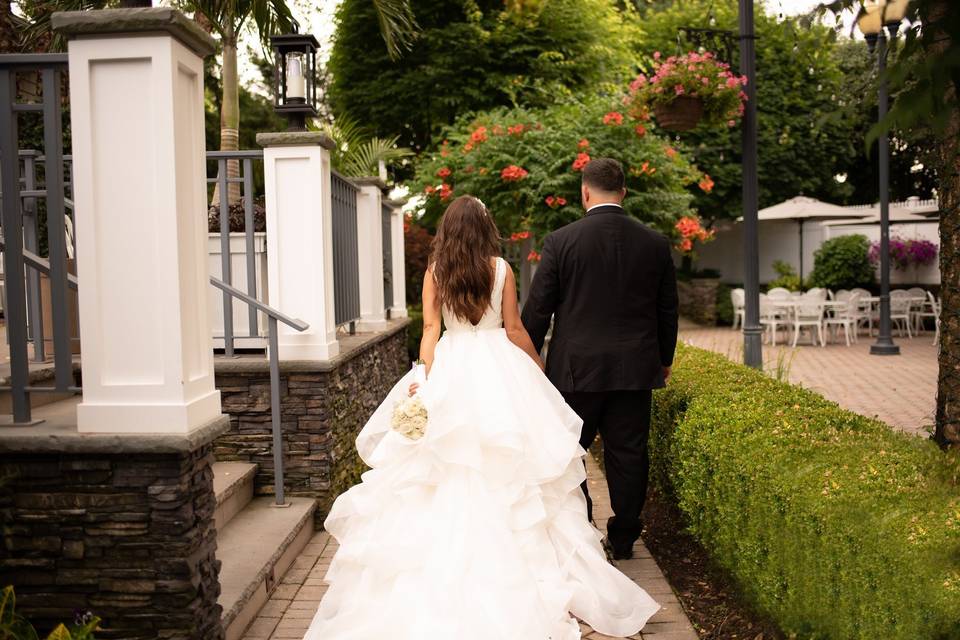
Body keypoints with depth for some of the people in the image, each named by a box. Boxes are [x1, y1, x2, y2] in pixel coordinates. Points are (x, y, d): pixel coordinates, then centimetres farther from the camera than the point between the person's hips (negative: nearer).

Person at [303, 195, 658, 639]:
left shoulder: (435, 272, 2)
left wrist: (424, 376, -8)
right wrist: (539, 367, 13)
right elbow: (514, 329, 1)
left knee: (446, 463, 8)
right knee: (502, 463, 6)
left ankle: (446, 564, 15)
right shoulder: (500, 268, -1)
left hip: (449, 368, 1)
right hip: (498, 369, -1)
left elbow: (430, 329, -5)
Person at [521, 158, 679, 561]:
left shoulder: (560, 241, -7)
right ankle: (623, 539, 20)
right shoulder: (655, 243, 2)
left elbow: (538, 308, -5)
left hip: (576, 369, -3)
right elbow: (668, 310, 9)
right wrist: (664, 360, 22)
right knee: (628, 455, 11)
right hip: (635, 369, 3)